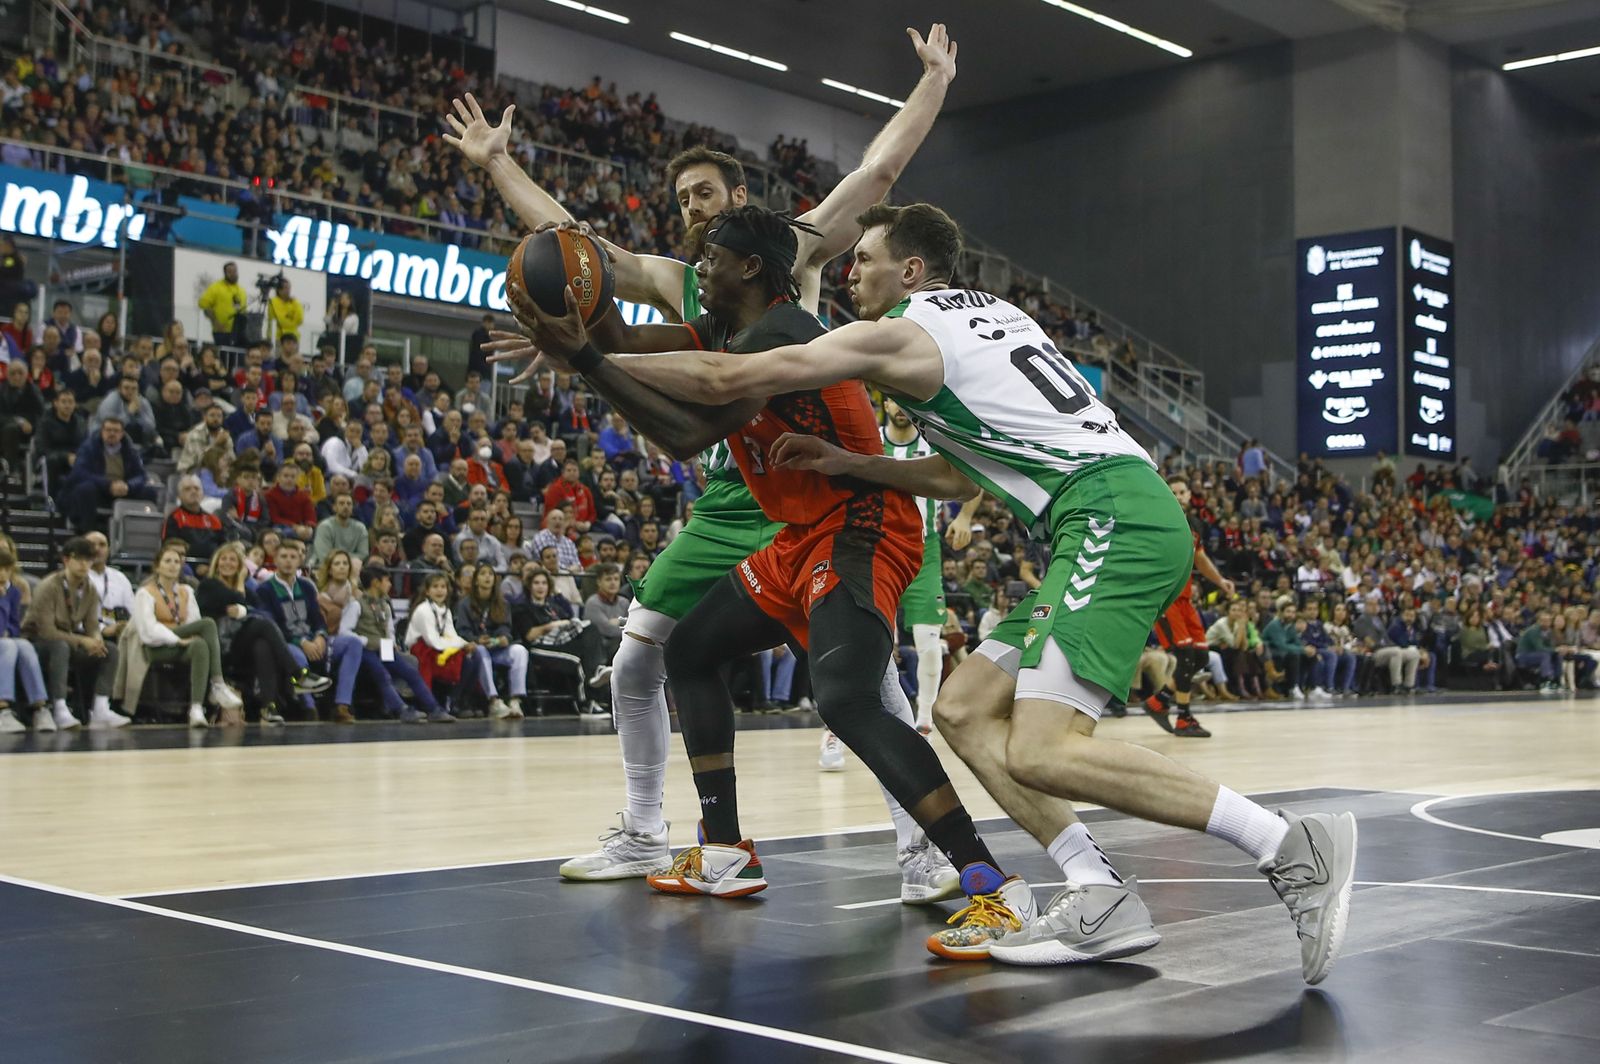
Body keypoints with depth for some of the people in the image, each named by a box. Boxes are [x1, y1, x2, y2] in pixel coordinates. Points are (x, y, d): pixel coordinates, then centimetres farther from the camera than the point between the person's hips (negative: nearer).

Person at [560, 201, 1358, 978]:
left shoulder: (899, 333, -1)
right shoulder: (986, 315, 26)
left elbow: (727, 379, -1)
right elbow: (963, 475, 31)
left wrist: (594, 359, 9)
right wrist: (845, 464, 25)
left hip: (1114, 517, -10)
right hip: (1124, 520, 10)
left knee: (1040, 752, -20)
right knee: (962, 710, 9)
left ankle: (1292, 847, -18)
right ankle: (1101, 899, 1)